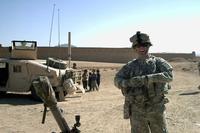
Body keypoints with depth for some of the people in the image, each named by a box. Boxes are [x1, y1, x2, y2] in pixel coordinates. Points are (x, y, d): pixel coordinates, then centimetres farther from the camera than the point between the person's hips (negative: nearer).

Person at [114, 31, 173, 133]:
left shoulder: (158, 62, 1)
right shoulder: (130, 66, 6)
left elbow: (169, 75, -17)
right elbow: (117, 80, -4)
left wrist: (146, 78, -27)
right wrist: (128, 83, -26)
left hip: (156, 110, -1)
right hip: (137, 111, 1)